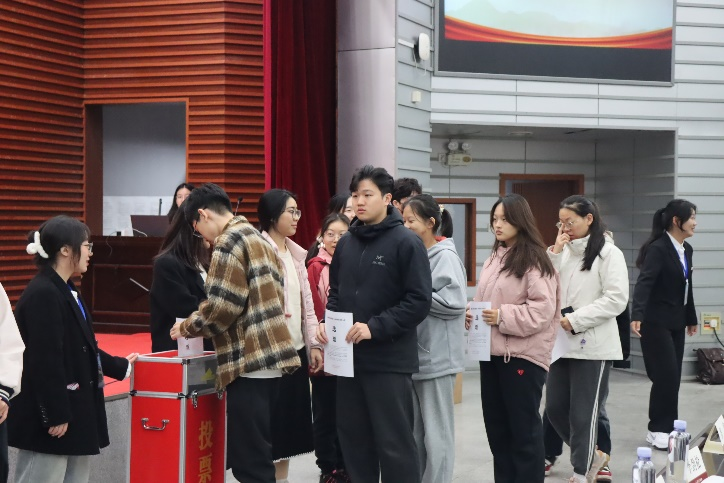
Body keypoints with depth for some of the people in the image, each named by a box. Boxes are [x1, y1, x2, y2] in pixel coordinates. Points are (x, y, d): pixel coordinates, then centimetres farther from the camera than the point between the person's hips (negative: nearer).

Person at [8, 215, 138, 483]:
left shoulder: (66, 292, 13)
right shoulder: (42, 294, -18)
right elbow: (44, 360, -21)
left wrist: (121, 367, 29)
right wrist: (55, 415, -21)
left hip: (74, 410, 10)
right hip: (49, 418, -10)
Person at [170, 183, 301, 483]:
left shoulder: (229, 241, -8)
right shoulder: (258, 239, 21)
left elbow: (223, 305, -16)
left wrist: (187, 328, 0)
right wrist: (198, 326, 22)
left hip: (249, 361, -10)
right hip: (270, 358, 10)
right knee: (257, 455, 14)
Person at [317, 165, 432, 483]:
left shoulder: (406, 242, -8)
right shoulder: (346, 242, 11)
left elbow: (419, 301, -13)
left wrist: (375, 327, -20)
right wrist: (327, 323, 1)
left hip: (389, 360, -6)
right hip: (349, 357, 6)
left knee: (393, 443, 1)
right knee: (353, 439, 13)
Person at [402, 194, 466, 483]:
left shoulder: (445, 256, -9)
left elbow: (454, 301, -20)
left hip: (436, 358, -8)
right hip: (412, 355, 8)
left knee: (436, 433, 0)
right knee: (414, 431, 16)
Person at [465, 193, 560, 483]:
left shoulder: (534, 260, -9)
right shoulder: (494, 259, 16)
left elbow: (542, 309, -16)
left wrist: (503, 316, -21)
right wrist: (472, 316, 3)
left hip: (522, 355, -8)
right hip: (492, 353, 8)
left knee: (524, 427, 0)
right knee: (496, 427, 13)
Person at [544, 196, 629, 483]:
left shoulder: (609, 253, -7)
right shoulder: (564, 252, 12)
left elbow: (617, 299, -15)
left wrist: (577, 319, -17)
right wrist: (554, 254, -3)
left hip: (593, 346, -7)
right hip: (562, 343, 7)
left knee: (583, 414, 2)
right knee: (555, 409, 10)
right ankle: (592, 455, 30)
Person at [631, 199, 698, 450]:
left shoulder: (686, 250, 11)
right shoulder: (658, 248, -15)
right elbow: (644, 282, -25)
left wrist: (691, 318, 24)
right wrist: (637, 315, -37)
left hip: (676, 322, 8)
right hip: (656, 323, -8)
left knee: (673, 377, 8)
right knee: (665, 376, -7)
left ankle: (666, 427, 16)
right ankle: (658, 430, 3)